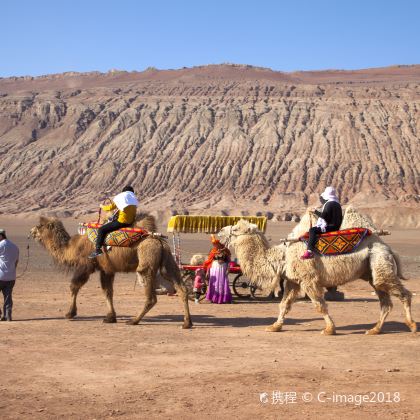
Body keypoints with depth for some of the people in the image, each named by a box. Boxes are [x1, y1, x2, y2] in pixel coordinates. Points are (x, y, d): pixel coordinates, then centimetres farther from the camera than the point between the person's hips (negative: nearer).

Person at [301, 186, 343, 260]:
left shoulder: (329, 203, -14)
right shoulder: (337, 204, 17)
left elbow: (324, 216, -20)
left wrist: (316, 212, -3)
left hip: (330, 227, -11)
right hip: (336, 226, 11)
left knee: (312, 230, -22)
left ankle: (310, 252, -35)